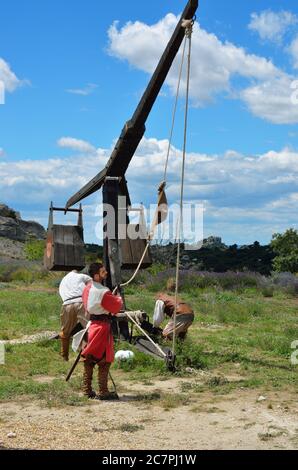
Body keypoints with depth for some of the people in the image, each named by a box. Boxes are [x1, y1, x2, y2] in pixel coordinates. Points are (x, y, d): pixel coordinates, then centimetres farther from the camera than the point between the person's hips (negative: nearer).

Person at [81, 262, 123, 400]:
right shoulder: (103, 292, -21)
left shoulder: (87, 288, 5)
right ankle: (103, 392, 0)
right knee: (104, 360, -2)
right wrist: (118, 298, 8)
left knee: (89, 359, 12)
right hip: (102, 326, -8)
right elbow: (116, 307, -13)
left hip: (92, 323, 8)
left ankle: (87, 390, 17)